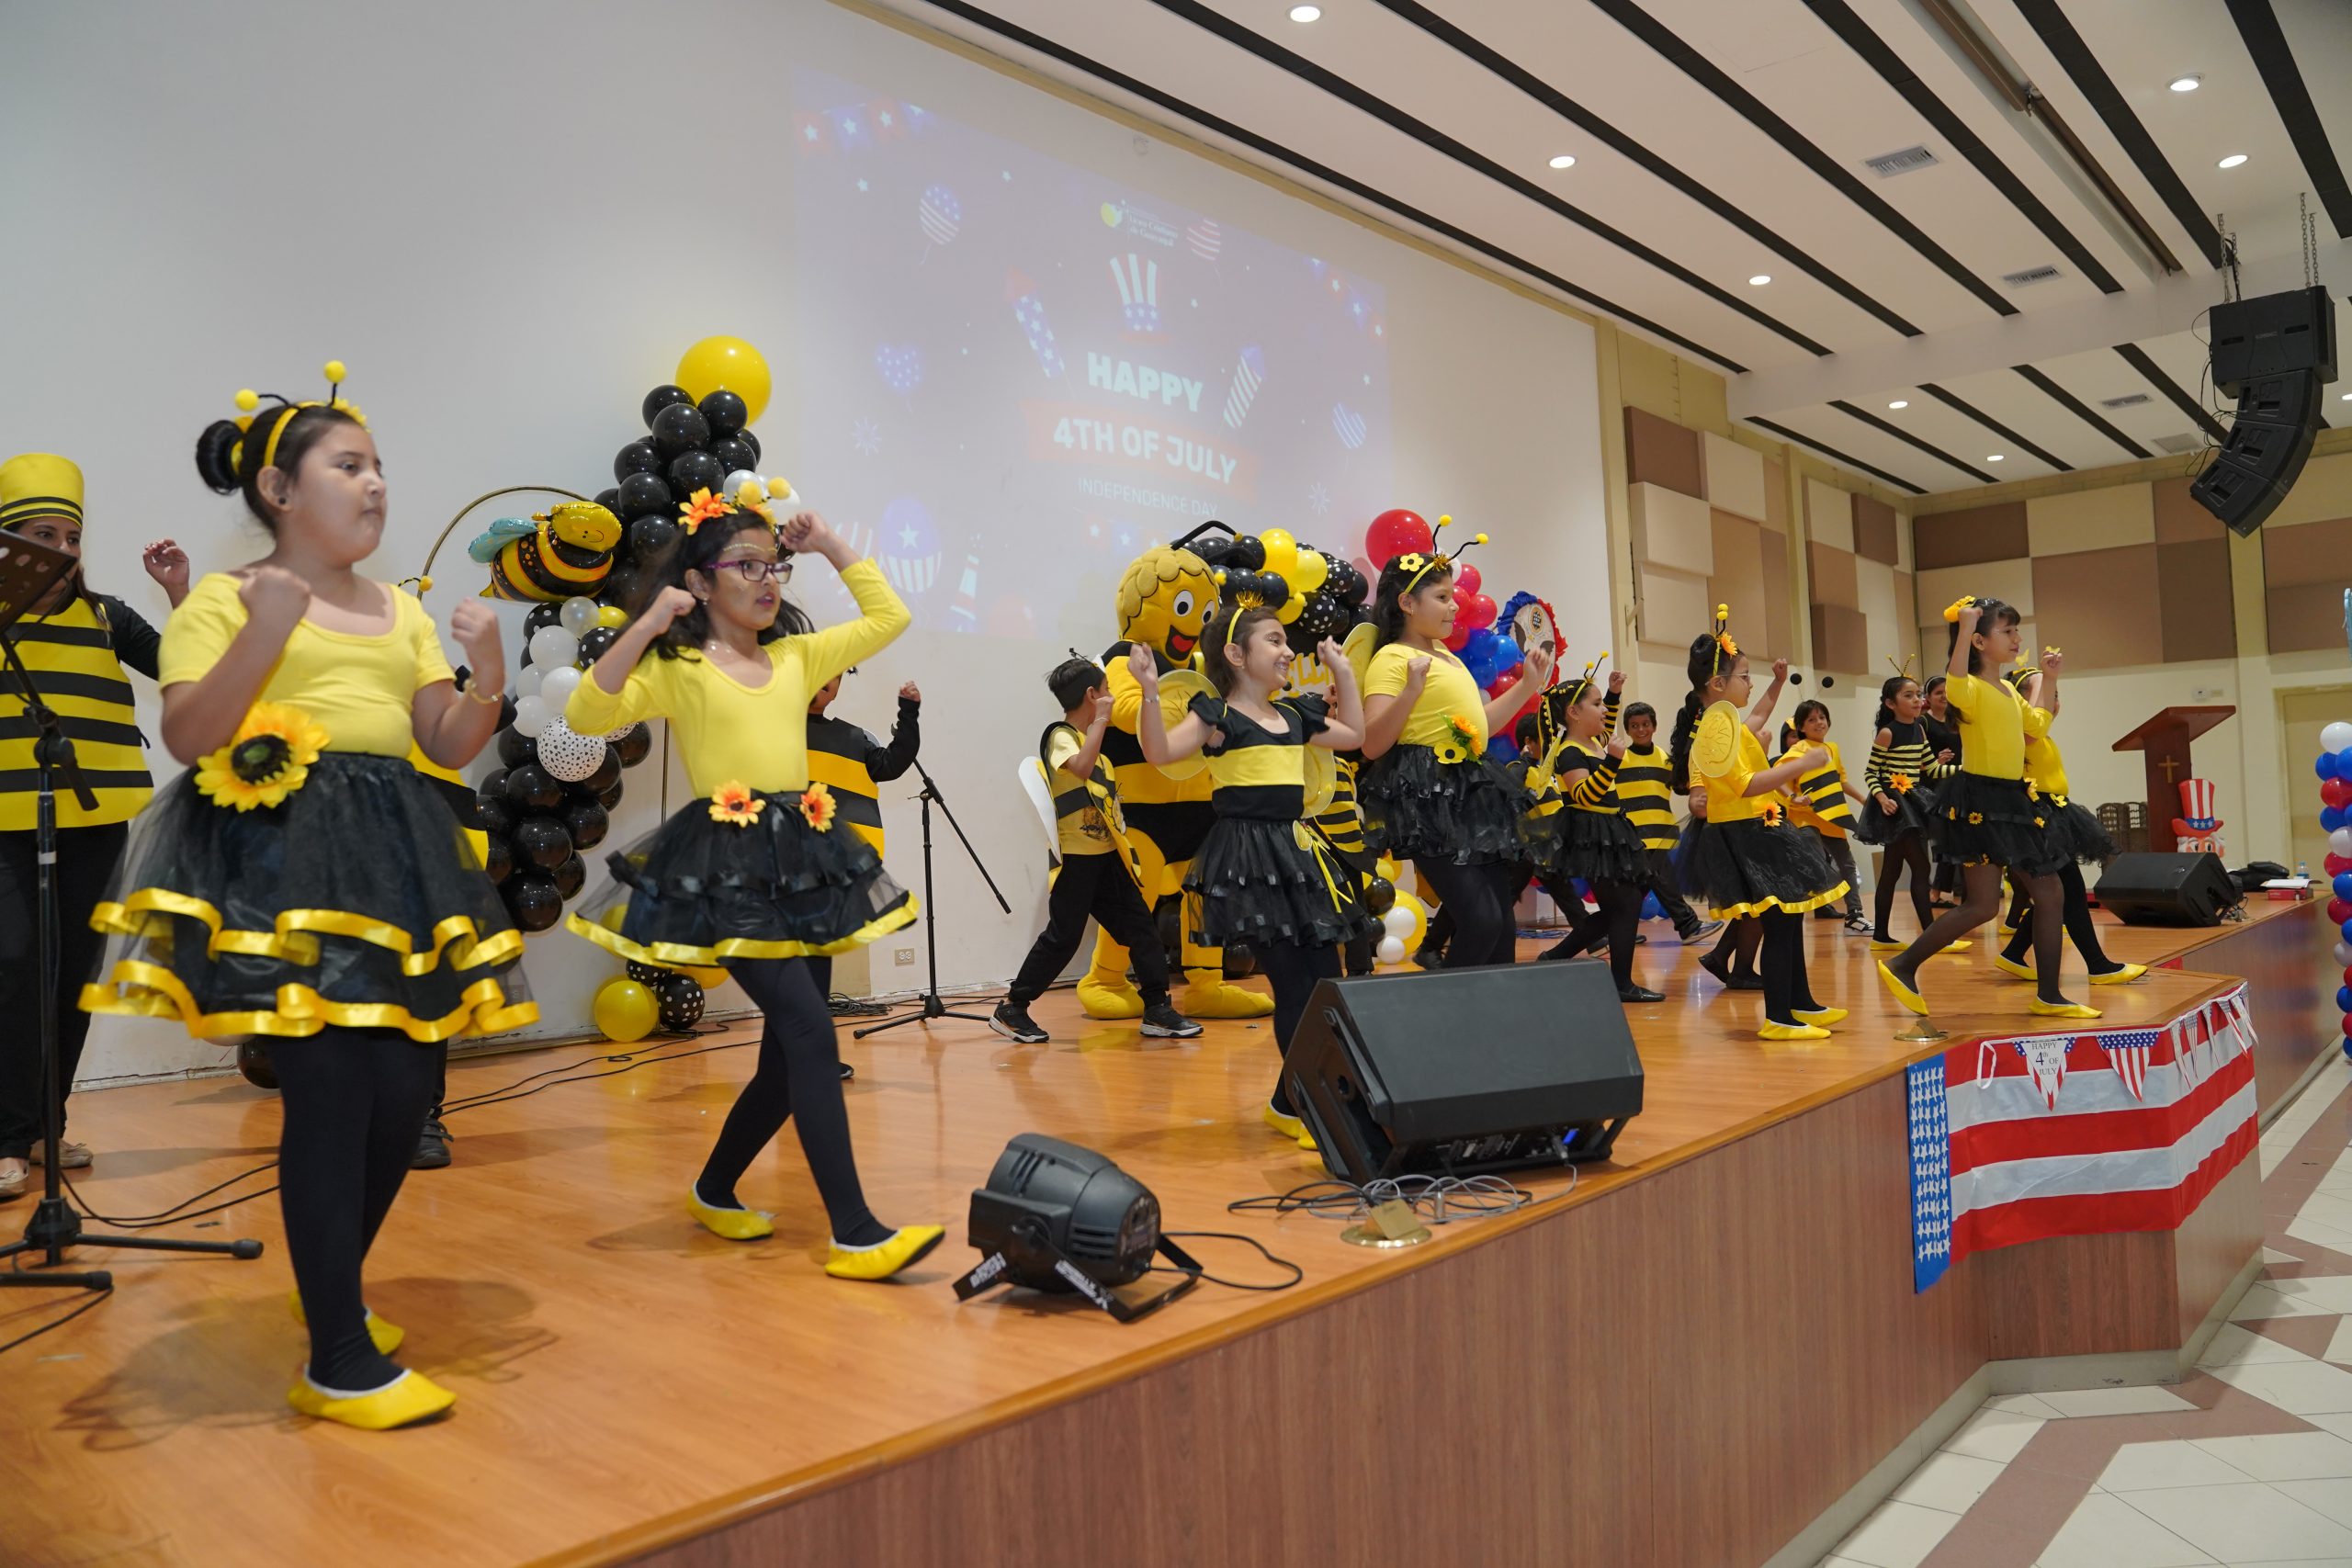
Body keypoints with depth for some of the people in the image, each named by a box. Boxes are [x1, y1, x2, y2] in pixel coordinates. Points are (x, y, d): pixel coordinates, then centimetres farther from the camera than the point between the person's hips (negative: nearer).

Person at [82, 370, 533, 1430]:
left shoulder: (402, 611, 18)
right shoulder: (225, 597, 2)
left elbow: (451, 746, 11)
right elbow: (187, 739, -10)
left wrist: (487, 669, -6)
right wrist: (267, 627, -19)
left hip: (391, 852, 6)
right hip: (281, 849, -6)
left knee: (406, 1088, 5)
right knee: (331, 1090, -12)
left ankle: (334, 1292, 30)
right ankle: (340, 1366, -2)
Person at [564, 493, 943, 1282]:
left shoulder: (797, 655, 14)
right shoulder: (676, 666, -2)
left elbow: (888, 618, 18)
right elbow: (587, 715, -15)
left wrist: (831, 546, 14)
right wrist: (645, 629, -21)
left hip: (799, 856, 7)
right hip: (728, 864, -7)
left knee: (789, 1050, 11)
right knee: (811, 1032, -16)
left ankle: (715, 1191, 33)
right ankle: (855, 1233, -12)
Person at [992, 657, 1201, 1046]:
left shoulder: (1091, 738, 16)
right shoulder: (1060, 736, -11)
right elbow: (1081, 767, -32)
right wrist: (1100, 720, -25)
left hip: (1108, 855, 8)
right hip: (1077, 857, -8)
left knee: (1141, 927, 4)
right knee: (1063, 937, -5)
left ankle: (1158, 1009, 8)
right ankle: (1011, 1009, 7)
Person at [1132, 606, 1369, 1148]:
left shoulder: (1294, 714, 16)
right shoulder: (1218, 715, -4)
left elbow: (1354, 736, 29)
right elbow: (1160, 752, -17)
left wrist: (1344, 674, 28)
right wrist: (1150, 694, -27)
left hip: (1295, 850, 8)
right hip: (1248, 857, -8)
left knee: (1326, 980, 6)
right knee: (1294, 983, -11)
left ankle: (1292, 1099, 20)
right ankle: (1294, 1105, 2)